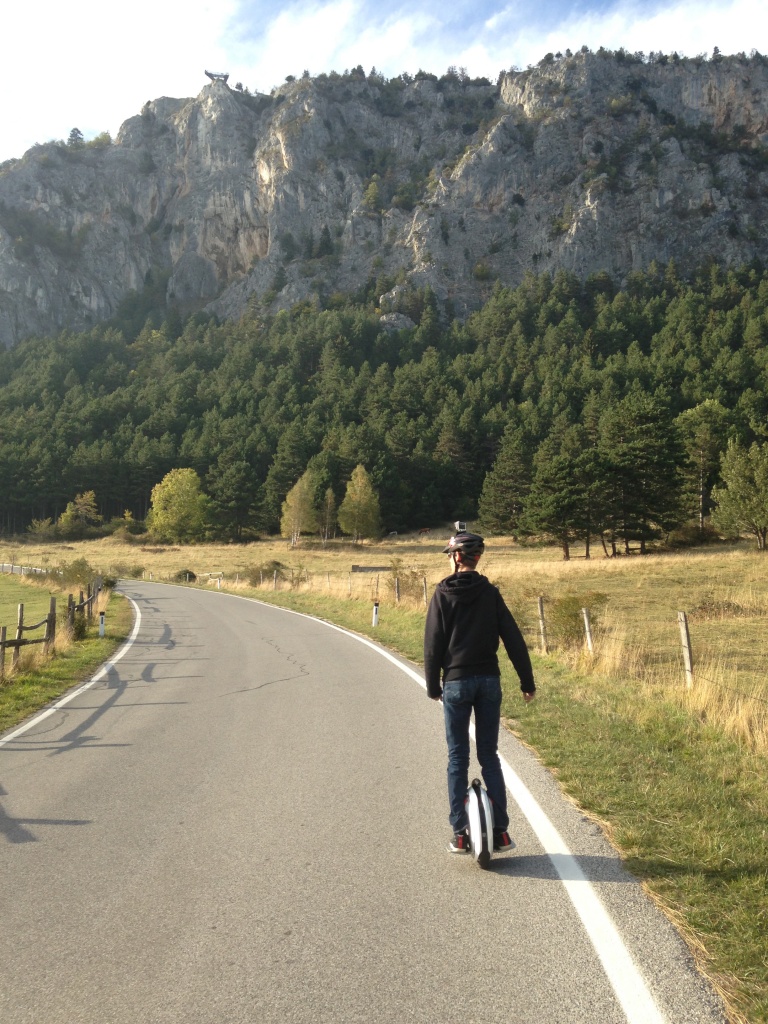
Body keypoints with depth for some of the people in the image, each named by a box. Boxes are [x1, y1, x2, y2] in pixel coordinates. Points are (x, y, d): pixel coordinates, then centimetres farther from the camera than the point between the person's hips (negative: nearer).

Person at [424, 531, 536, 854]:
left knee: (458, 758, 6)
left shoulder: (443, 594, -4)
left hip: (457, 682, -2)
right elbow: (514, 640, 1)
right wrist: (527, 682, 7)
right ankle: (500, 831, 12)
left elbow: (433, 643, -5)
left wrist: (433, 686, 4)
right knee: (489, 755, 12)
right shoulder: (490, 593, 3)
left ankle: (460, 834, 9)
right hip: (489, 681, 2)